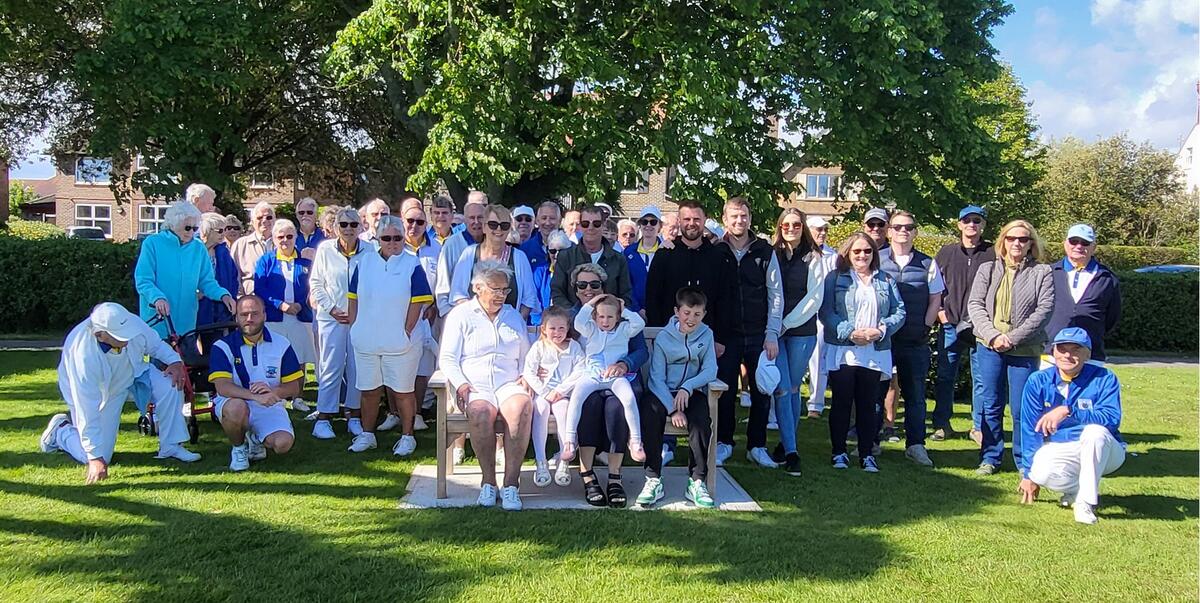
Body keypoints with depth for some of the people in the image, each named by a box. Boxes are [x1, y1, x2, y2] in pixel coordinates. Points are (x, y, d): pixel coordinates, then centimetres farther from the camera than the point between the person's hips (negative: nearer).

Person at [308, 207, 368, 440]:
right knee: (330, 367, 0)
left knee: (357, 367, 6)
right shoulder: (325, 249, -1)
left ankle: (354, 416, 18)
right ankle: (323, 418, 7)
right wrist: (332, 309, -5)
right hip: (331, 317, -1)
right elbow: (316, 283, 3)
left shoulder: (369, 250, -2)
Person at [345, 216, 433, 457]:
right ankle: (367, 434, 26)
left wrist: (406, 331, -11)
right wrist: (354, 327, 2)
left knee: (402, 390, 3)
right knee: (369, 390, 13)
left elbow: (417, 302, -7)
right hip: (366, 341, 4)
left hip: (400, 342, -3)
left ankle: (407, 436, 16)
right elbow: (353, 298, 10)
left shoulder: (412, 265, -2)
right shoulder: (365, 262, 8)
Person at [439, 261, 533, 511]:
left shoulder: (513, 316, 24)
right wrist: (460, 384, -11)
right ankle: (488, 481, -23)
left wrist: (526, 376, 5)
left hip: (509, 384, 2)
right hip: (475, 386, -2)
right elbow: (447, 358, 5)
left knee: (522, 407, -34)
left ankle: (511, 483, -32)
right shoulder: (460, 315, 12)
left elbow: (525, 356, 27)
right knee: (482, 412, -37)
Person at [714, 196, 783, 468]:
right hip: (726, 336, -1)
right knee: (726, 392, 4)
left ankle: (757, 445, 17)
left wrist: (772, 334, -4)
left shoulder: (765, 252, 2)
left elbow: (776, 295, 2)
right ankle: (724, 443, 19)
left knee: (761, 391, 5)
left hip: (758, 335, 1)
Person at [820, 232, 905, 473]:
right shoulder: (835, 278, 4)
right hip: (842, 351, -2)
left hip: (875, 353, 2)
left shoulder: (886, 281, 14)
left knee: (867, 405, 7)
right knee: (841, 403, 2)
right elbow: (826, 312, -6)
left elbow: (899, 312, 8)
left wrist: (881, 330, -10)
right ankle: (839, 452, 12)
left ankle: (866, 453, 15)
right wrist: (850, 332, -17)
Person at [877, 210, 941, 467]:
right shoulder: (876, 260, -1)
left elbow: (935, 298, 9)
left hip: (916, 341, 1)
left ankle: (915, 445, 13)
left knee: (915, 393, 5)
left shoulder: (927, 263, 5)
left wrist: (925, 327, 1)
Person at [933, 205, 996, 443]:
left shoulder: (993, 254, 3)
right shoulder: (946, 253, 10)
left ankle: (979, 427, 14)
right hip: (951, 325, 2)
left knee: (981, 379, 3)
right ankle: (942, 424, 17)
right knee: (945, 377, 6)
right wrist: (941, 311, 1)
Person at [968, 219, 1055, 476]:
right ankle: (990, 457, 18)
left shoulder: (1042, 272, 4)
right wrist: (993, 335, -12)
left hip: (1025, 349, -2)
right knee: (990, 405, 7)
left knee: (1022, 408, -1)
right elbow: (975, 304, 2)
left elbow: (1045, 309, -6)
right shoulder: (988, 269, 10)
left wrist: (1013, 338, -13)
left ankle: (1025, 461, 14)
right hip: (989, 346, 2)